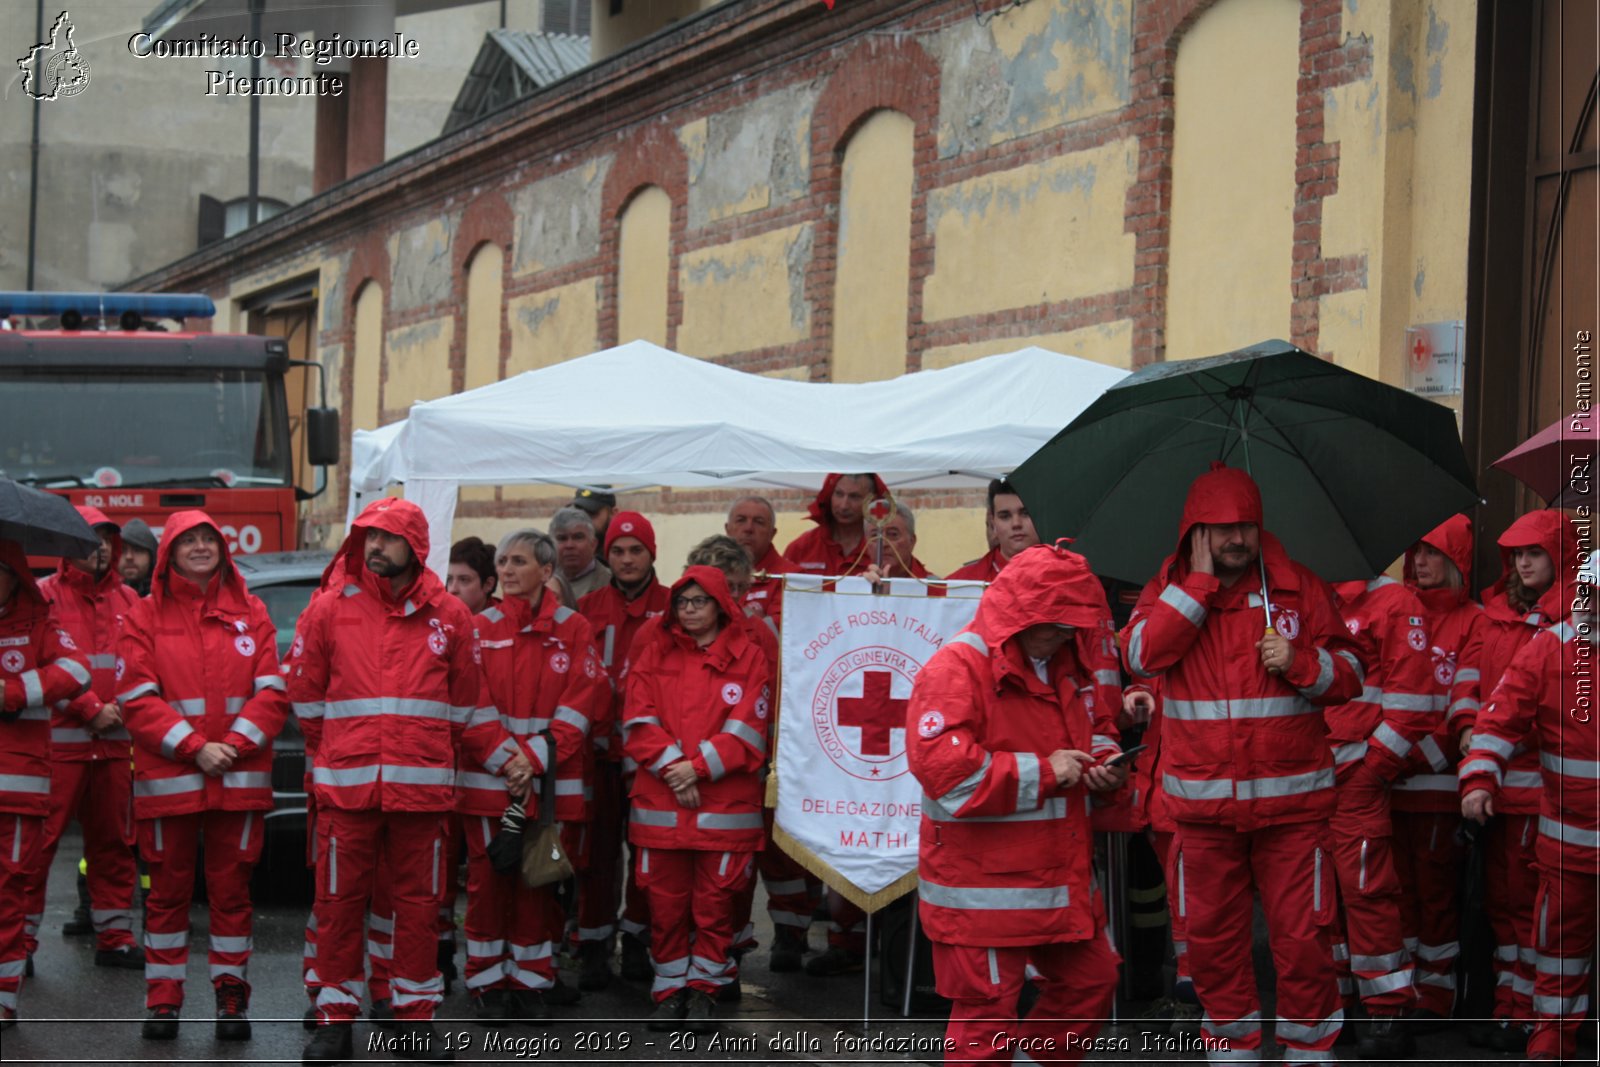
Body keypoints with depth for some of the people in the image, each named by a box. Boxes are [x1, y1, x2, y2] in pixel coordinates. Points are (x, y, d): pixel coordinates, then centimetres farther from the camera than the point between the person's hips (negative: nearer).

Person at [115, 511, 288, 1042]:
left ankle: (231, 995, 13)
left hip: (240, 778, 1)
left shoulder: (250, 613, 8)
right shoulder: (145, 616, 4)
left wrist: (235, 745, -11)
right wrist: (194, 748, -13)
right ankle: (163, 999, 13)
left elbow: (272, 692, 3)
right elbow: (137, 698, -4)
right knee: (168, 891, 5)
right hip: (168, 777, -1)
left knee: (232, 889, 5)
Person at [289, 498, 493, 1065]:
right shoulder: (329, 609, 4)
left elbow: (464, 701, 14)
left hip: (421, 785, 1)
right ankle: (336, 1018, 10)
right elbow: (305, 694, 10)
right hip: (345, 784, -1)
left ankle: (415, 1015, 15)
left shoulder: (448, 615, 7)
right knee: (339, 901, 1)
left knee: (418, 901, 6)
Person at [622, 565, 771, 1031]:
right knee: (665, 901, 6)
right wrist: (672, 768, -13)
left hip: (725, 806, -2)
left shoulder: (748, 658, 3)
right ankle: (670, 990, 17)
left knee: (715, 901, 2)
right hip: (660, 805, 2)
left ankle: (704, 988, 16)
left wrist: (698, 766, -14)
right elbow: (639, 721, 0)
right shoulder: (655, 655, 9)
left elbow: (747, 731, -5)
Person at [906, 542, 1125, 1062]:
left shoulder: (1065, 667, 12)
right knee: (986, 1010, -3)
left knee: (1091, 979, 16)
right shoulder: (956, 668, -16)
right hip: (984, 886, -9)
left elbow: (1096, 727, 29)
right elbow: (943, 768, -26)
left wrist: (1102, 762, 4)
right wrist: (1043, 772, -21)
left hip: (1061, 877, 9)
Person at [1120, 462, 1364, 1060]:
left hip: (1290, 800, -1)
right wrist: (1201, 580, -13)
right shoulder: (1169, 589, 5)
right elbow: (1140, 655, -14)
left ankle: (1309, 1047, 15)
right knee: (1212, 931, 9)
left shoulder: (1299, 587, 4)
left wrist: (1299, 662, -15)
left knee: (1300, 933, -1)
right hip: (1202, 802, 1)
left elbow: (1349, 674, 5)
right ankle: (1230, 1044, 26)